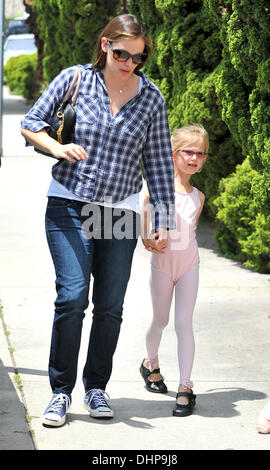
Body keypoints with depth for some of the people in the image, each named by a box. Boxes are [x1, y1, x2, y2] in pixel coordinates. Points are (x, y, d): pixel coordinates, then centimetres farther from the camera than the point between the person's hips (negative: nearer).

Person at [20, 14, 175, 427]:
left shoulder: (151, 98, 4)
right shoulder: (74, 79, -1)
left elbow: (159, 163, 8)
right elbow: (30, 122, 5)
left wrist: (164, 220, 6)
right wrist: (56, 147, -16)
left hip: (121, 213, 2)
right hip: (69, 206, -2)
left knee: (110, 306, 1)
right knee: (72, 297, -12)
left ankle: (96, 386, 19)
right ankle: (61, 390, 1)